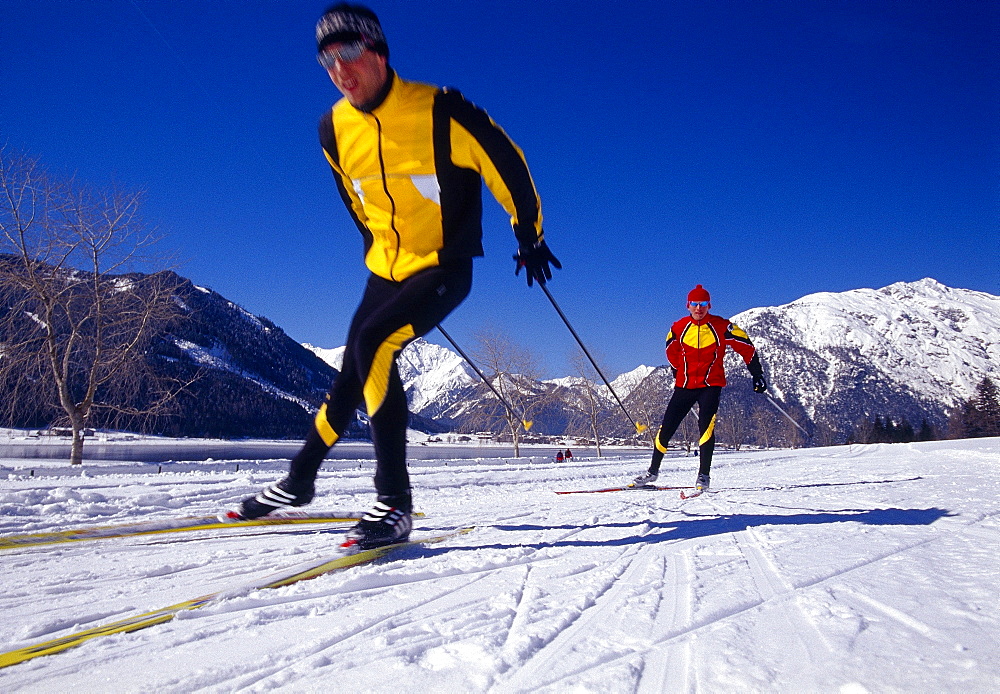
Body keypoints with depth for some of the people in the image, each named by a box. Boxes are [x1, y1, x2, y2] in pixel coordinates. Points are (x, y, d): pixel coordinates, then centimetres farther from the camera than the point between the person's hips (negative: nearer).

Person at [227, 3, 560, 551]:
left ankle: (394, 500, -23)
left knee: (373, 345, -28)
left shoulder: (439, 111, -18)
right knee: (354, 372, 9)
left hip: (445, 267, -6)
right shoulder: (334, 128, 0)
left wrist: (530, 234, 1)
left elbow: (505, 162, -6)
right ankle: (299, 480, 28)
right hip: (385, 268, 6)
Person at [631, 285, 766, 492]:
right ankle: (653, 471, 15)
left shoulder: (721, 327, -9)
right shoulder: (678, 328, -1)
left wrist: (757, 375, 0)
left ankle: (704, 476, -13)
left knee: (706, 425, -20)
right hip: (684, 385, 3)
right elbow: (672, 353, 19)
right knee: (667, 426, 1)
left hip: (711, 384, -3)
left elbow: (747, 348, -1)